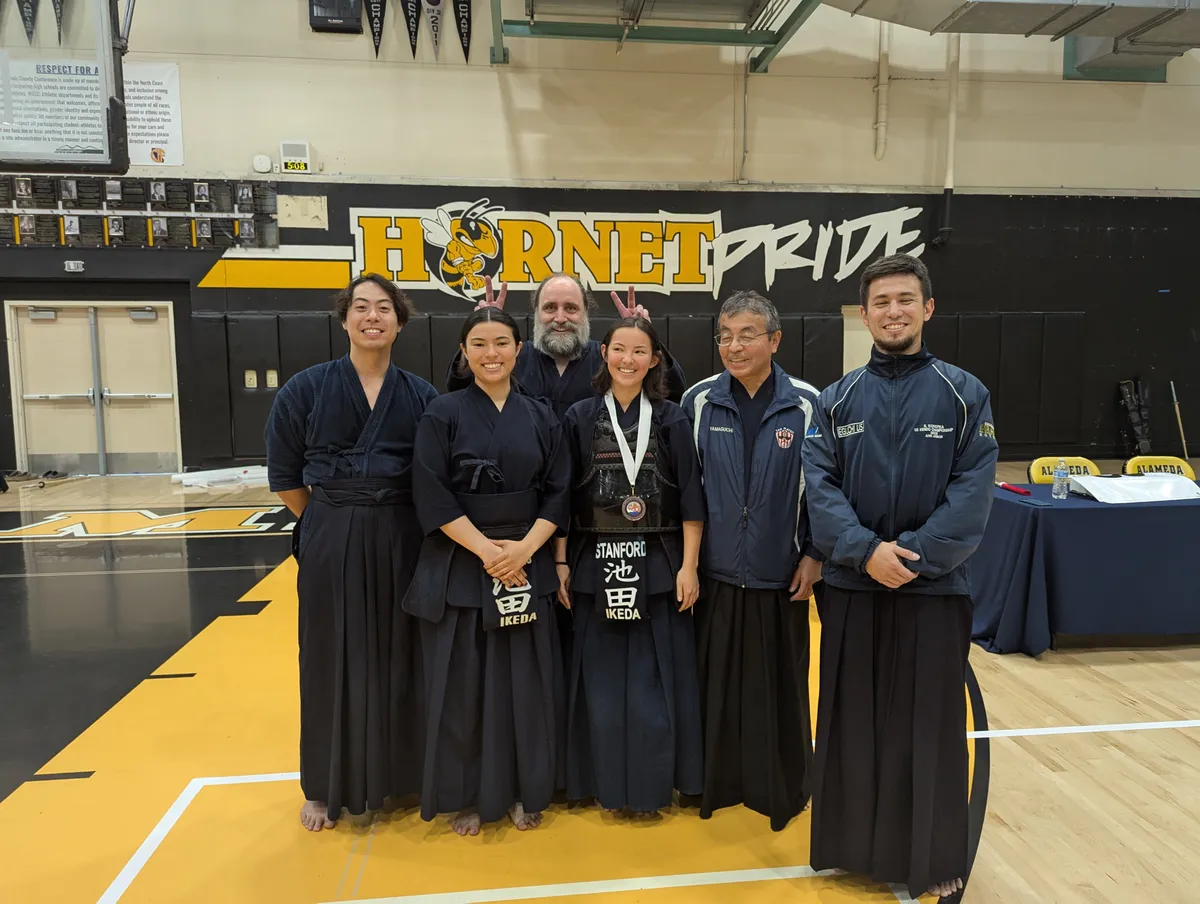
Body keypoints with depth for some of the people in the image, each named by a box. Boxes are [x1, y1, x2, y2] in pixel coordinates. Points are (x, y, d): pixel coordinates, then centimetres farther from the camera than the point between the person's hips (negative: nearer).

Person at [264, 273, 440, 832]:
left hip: (401, 543, 2)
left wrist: (387, 522, 2)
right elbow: (284, 475, 2)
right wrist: (331, 523, 3)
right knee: (331, 664, 8)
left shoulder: (421, 395, 0)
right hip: (330, 545, -1)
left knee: (398, 661, 11)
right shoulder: (306, 389, -4)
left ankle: (394, 776, 31)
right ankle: (327, 788, 27)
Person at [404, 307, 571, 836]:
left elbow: (558, 493, 3)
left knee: (526, 681, 8)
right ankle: (466, 796, 24)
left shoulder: (540, 417, 6)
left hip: (527, 564, 2)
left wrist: (525, 547, -11)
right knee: (463, 684, 6)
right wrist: (485, 547, -15)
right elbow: (431, 497, -9)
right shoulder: (442, 414, -3)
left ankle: (524, 792, 27)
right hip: (459, 566, -2)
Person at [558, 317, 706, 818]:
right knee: (601, 677, 8)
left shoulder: (673, 420, 2)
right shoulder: (580, 417, 3)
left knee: (655, 678, 5)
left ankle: (650, 784, 22)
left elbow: (691, 499, 0)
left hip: (658, 566, -1)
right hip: (595, 565, 1)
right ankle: (607, 784, 24)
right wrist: (561, 562, -1)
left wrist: (689, 566, -5)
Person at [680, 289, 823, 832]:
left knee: (780, 688, 9)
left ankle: (783, 788, 30)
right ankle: (716, 783, 29)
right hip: (714, 575, 1)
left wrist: (814, 555, -3)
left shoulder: (806, 406, -4)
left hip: (780, 578, -1)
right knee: (716, 686, 9)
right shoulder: (699, 402, -1)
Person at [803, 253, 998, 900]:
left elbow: (973, 490, -8)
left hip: (935, 587, -1)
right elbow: (819, 484, -4)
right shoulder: (837, 400, 4)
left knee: (930, 724, 8)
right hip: (852, 586, 2)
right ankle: (856, 845, 31)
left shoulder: (964, 394, 0)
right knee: (853, 721, 12)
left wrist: (915, 554, -17)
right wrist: (866, 550, -17)